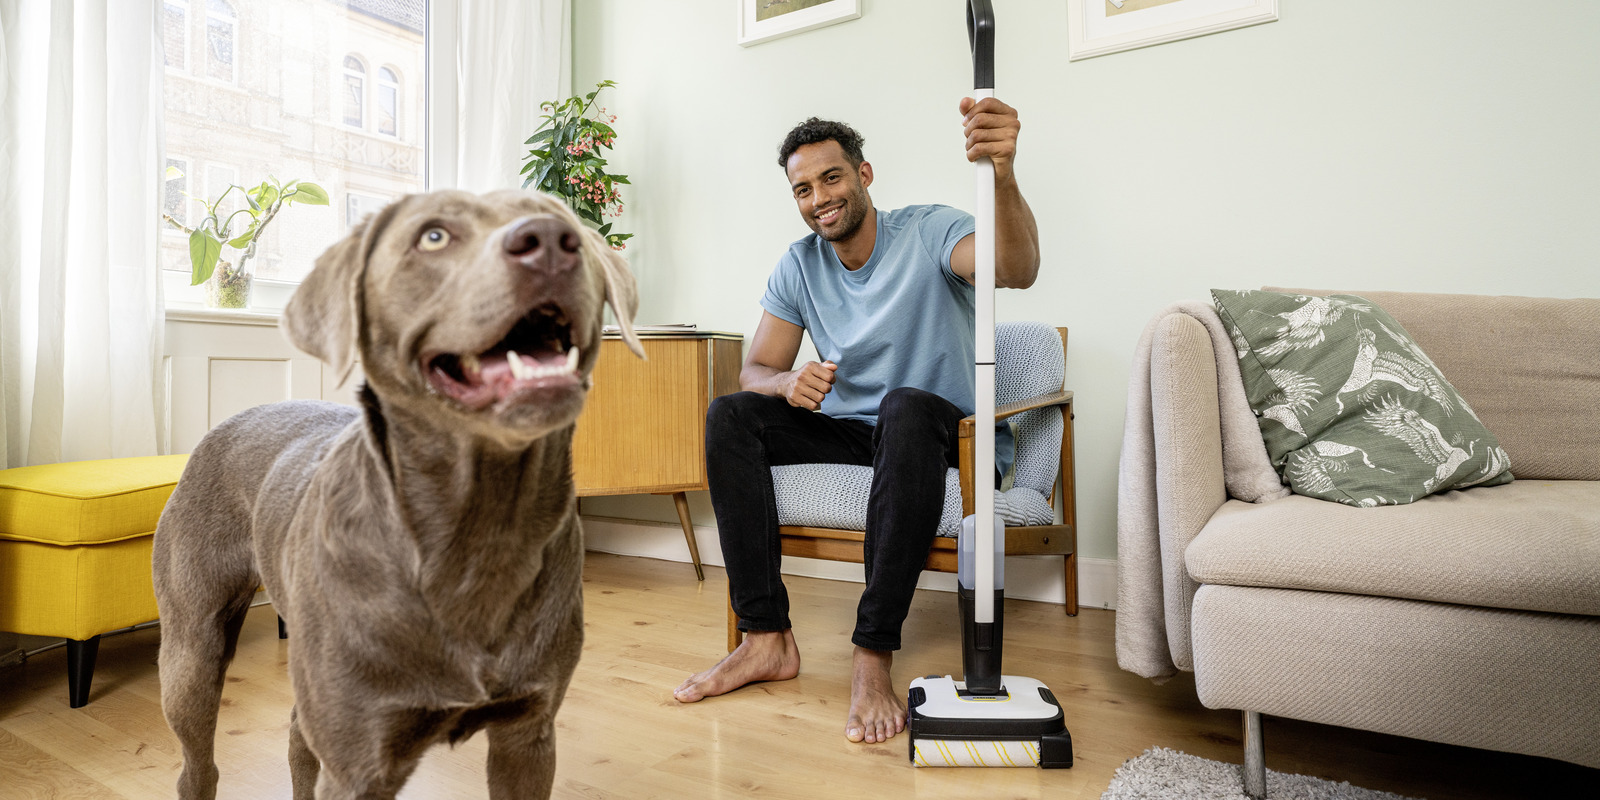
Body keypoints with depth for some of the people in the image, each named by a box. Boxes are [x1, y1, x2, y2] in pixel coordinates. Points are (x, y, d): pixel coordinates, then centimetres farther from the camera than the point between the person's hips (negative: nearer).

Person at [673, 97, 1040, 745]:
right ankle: (767, 638, -18)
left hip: (943, 435, -4)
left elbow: (1017, 270, -31)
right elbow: (755, 369, 3)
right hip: (849, 431, 5)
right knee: (728, 415, -15)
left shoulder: (928, 233, -10)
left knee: (906, 404, -39)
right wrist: (789, 383, -23)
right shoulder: (798, 267, 5)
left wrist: (1002, 175, -52)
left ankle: (873, 656, -35)